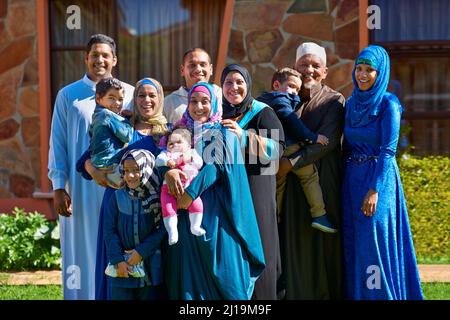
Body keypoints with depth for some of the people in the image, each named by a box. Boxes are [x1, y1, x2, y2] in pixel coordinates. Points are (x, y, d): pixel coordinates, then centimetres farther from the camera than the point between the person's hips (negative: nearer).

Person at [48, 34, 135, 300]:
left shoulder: (130, 94, 7)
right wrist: (58, 187, -4)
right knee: (83, 252, 2)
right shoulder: (68, 96, 6)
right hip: (81, 188, -1)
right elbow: (58, 144, 4)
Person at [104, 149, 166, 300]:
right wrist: (118, 261, -8)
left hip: (151, 269, -1)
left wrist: (141, 252, -12)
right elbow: (109, 231, 0)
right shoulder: (117, 198, 1)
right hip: (123, 269, 1)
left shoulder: (157, 197, -3)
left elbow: (162, 230, -6)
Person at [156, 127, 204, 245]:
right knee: (168, 206, -20)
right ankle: (172, 231, -17)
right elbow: (159, 160, -2)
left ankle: (195, 226, -9)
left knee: (196, 203, -20)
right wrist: (167, 161, -23)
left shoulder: (192, 153, 21)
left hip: (189, 187, 1)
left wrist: (190, 159, -14)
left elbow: (200, 163, 5)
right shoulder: (166, 153, 19)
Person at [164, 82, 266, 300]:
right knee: (189, 276, 0)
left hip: (214, 214, -3)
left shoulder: (223, 133, 4)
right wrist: (169, 171, -23)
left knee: (221, 272, -5)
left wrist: (191, 192, -21)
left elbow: (218, 165, -10)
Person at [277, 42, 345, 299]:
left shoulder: (334, 101, 0)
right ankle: (296, 292, 2)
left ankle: (326, 292, 5)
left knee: (323, 240, -1)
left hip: (322, 181, -3)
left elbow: (327, 141, -12)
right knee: (295, 239, 0)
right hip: (292, 184, 3)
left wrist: (292, 162, -18)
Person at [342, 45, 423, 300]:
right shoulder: (352, 103, 11)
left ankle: (380, 294, 0)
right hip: (352, 180, 7)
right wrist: (346, 181, 10)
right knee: (354, 245, 7)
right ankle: (356, 294, 15)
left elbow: (388, 150, -13)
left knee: (374, 242, -8)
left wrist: (374, 190, -20)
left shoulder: (388, 104, -8)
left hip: (378, 179, -7)